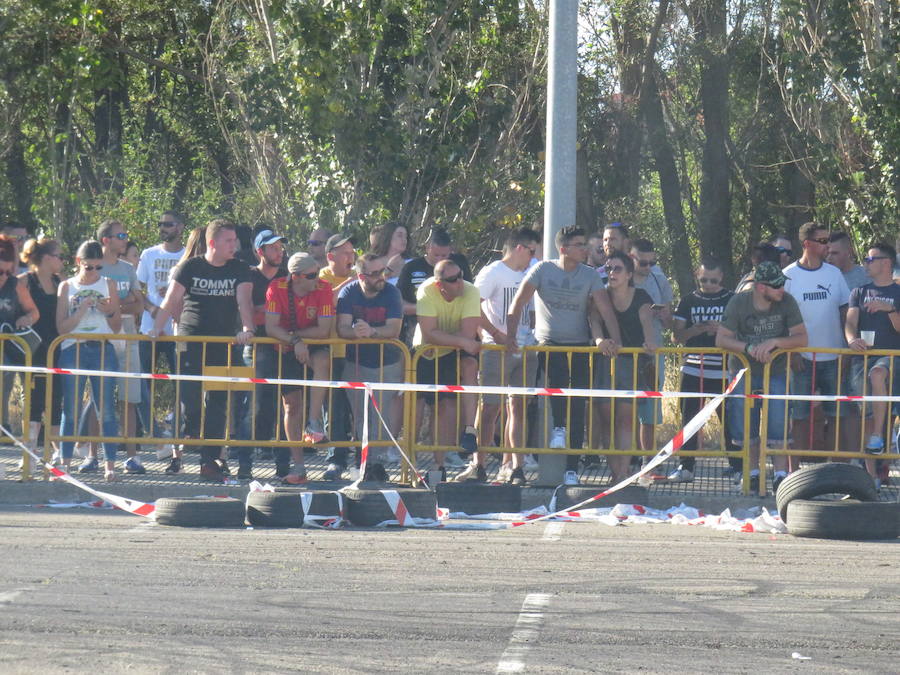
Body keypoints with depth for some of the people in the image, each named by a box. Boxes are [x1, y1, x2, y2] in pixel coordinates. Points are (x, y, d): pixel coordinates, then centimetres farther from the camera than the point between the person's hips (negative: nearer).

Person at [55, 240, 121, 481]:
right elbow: (61, 327, 1)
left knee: (106, 410, -3)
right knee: (71, 410, 0)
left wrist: (110, 312, -9)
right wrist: (82, 310, -12)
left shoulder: (108, 285, 9)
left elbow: (117, 327, 11)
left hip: (103, 350, 0)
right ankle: (65, 463, 6)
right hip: (73, 351, 0)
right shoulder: (67, 287, 7)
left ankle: (110, 465, -2)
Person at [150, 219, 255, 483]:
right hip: (191, 340, -2)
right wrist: (157, 328, -16)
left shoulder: (239, 270, 7)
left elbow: (243, 299, -4)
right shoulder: (191, 267, 1)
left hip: (223, 344, 2)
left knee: (217, 402, 1)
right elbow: (172, 300, -3)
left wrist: (247, 328, -21)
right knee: (190, 396, -11)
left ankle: (209, 461, 4)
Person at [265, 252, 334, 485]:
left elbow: (323, 330, -20)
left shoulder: (324, 289, -17)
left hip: (314, 346, -1)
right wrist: (296, 341, -30)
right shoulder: (277, 289, -16)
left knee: (322, 361, -37)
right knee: (291, 405, 0)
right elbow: (271, 328, -20)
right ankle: (298, 465, 6)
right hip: (287, 350, 1)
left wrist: (292, 334, -18)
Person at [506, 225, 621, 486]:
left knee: (578, 407, -1)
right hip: (548, 344, -2)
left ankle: (572, 469, 5)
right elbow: (518, 303, -7)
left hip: (579, 346, 2)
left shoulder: (589, 276, 2)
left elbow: (605, 310, -5)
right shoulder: (543, 270, -2)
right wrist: (510, 335, -18)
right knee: (556, 374, -36)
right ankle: (559, 427, -15)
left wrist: (615, 340, -20)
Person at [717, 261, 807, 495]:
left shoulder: (787, 302, -9)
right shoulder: (739, 303, -10)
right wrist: (749, 348, -28)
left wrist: (774, 342, -28)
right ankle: (753, 474, 15)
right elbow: (721, 339, -12)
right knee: (745, 428, 2)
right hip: (743, 370, 1)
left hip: (776, 372, -1)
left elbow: (801, 338, -13)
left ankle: (780, 475, -5)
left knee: (778, 425, -10)